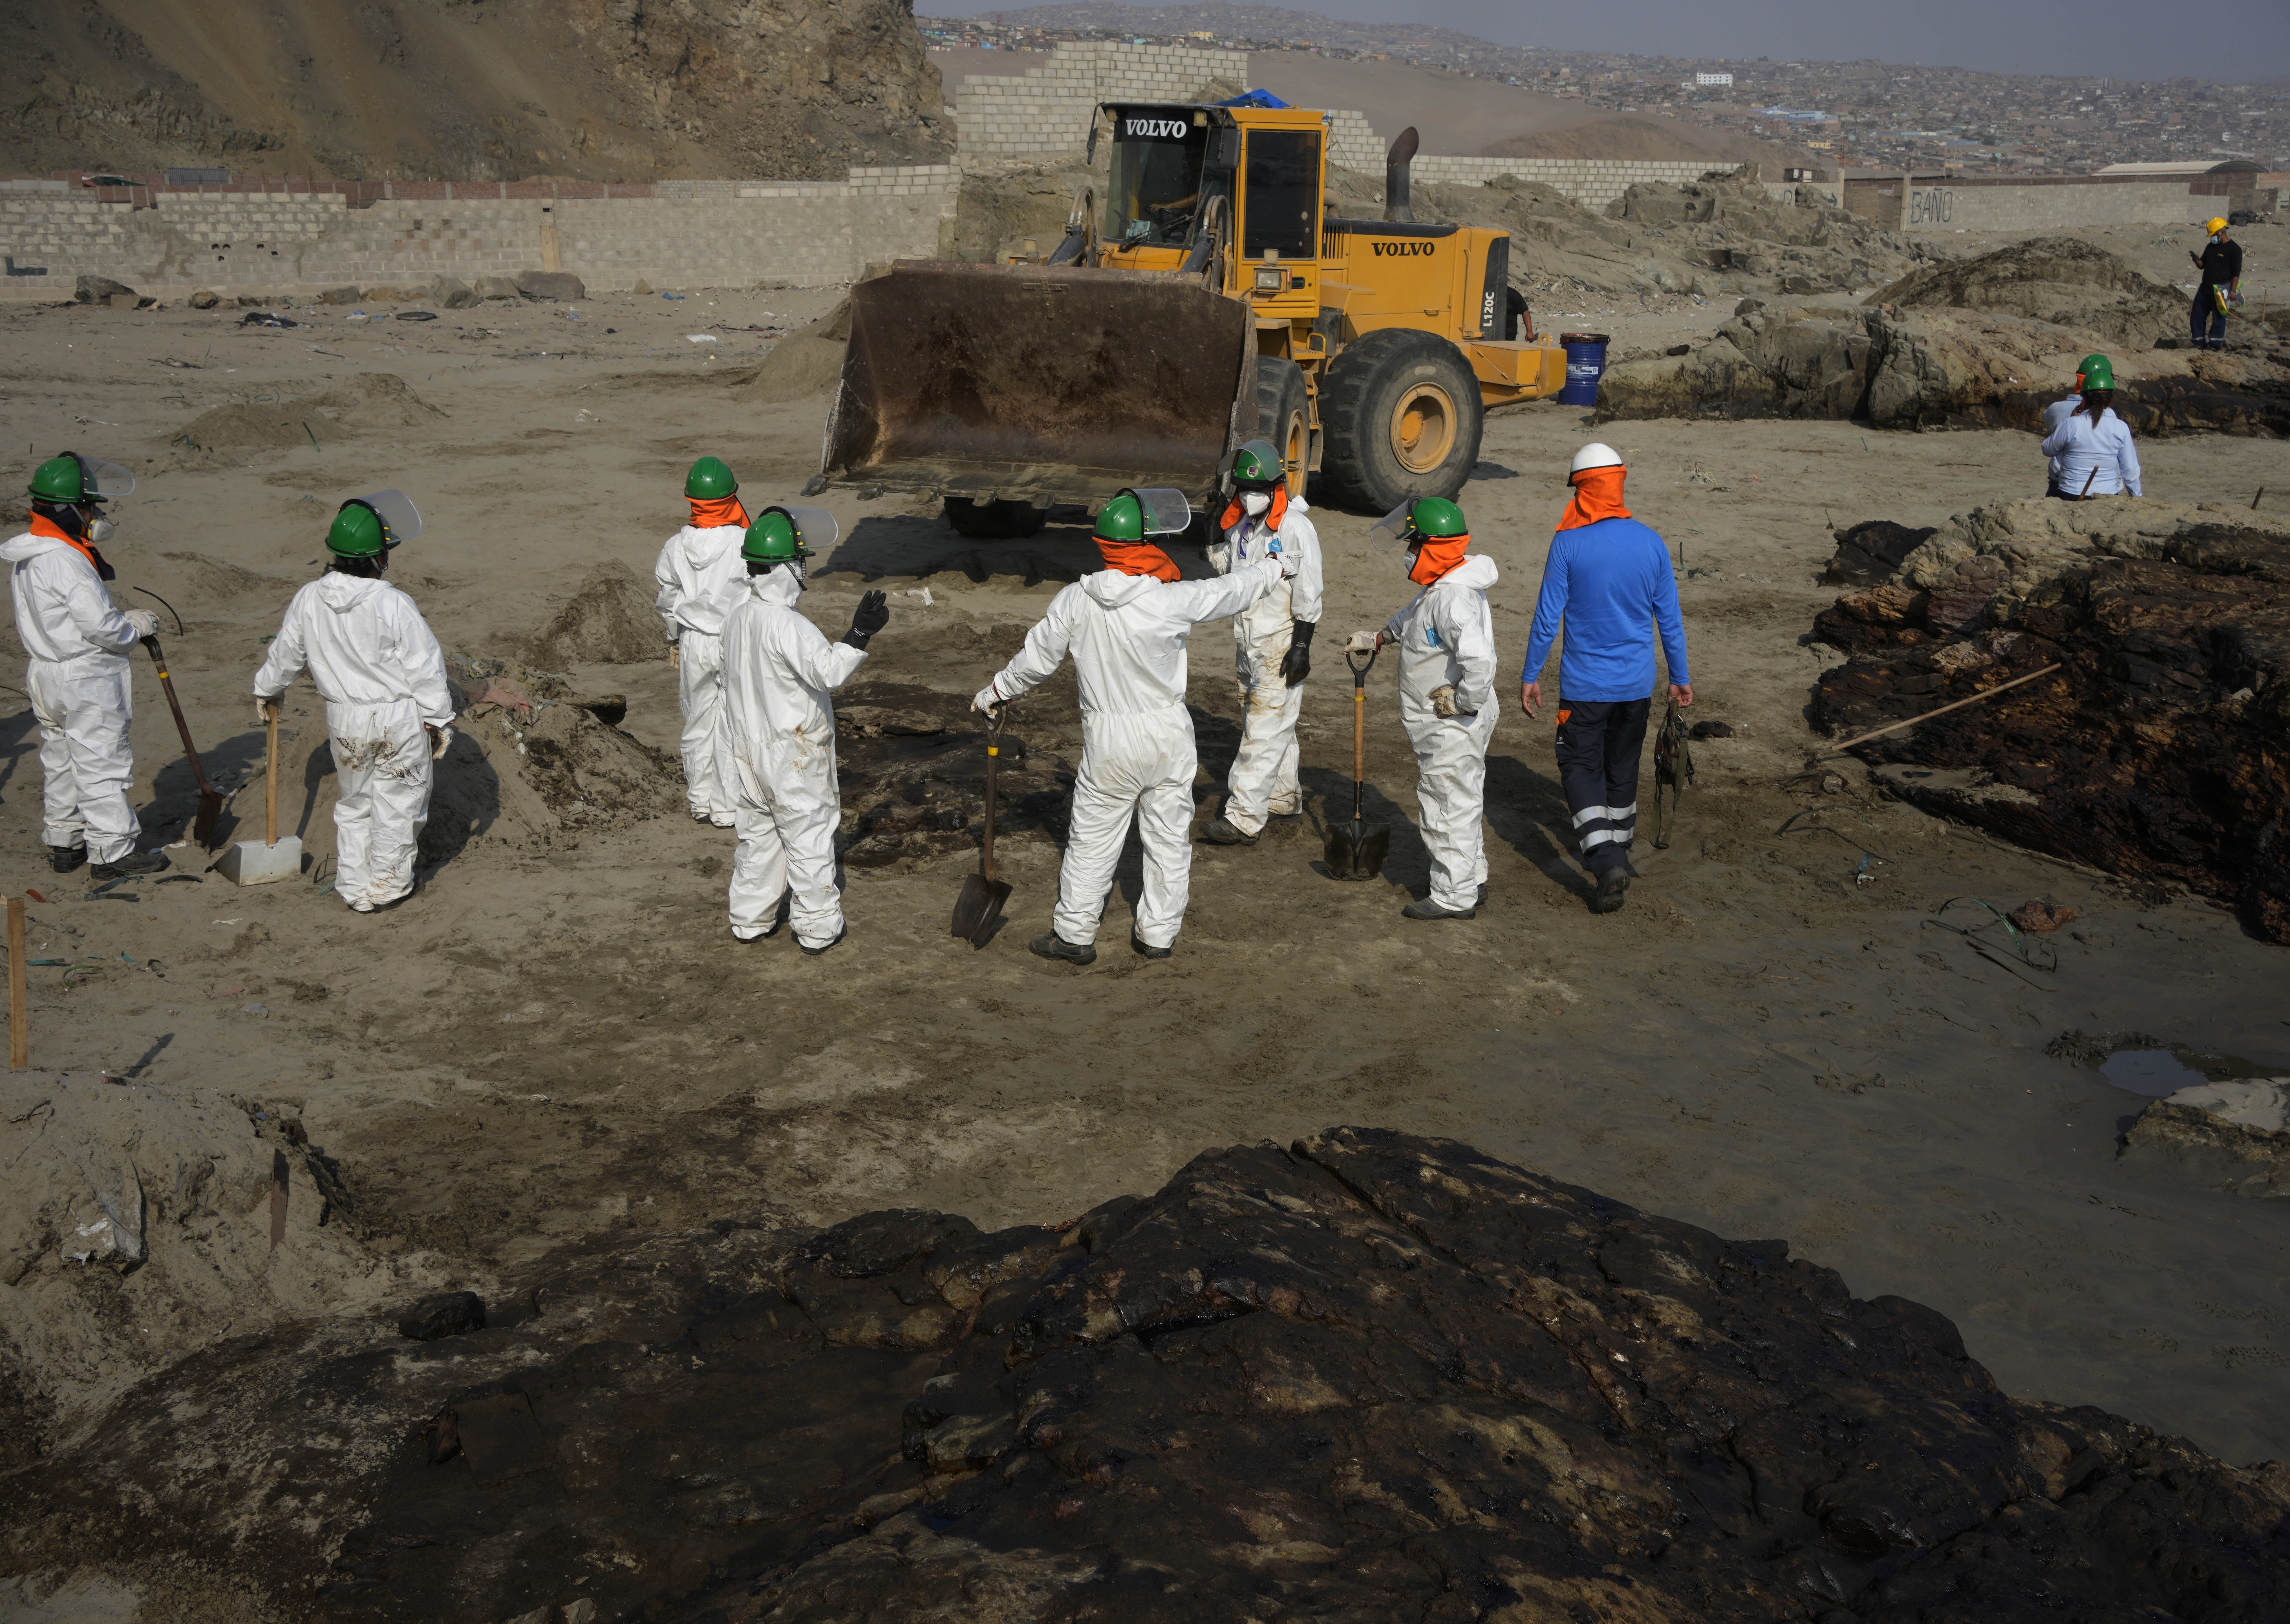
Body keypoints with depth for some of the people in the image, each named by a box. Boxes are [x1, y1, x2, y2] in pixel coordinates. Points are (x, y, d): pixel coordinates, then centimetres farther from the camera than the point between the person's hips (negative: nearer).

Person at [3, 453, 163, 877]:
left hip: (45, 675, 10)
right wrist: (135, 626, -6)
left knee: (60, 762, 18)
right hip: (86, 682, -10)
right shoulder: (66, 562, -23)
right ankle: (113, 852, 6)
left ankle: (63, 845, 28)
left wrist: (122, 618, 9)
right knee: (100, 765, -1)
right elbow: (101, 627, -25)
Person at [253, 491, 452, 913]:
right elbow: (424, 667, -15)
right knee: (397, 801, 13)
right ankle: (388, 885, 23)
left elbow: (285, 653, 10)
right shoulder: (394, 605, -20)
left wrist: (266, 691, 29)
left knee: (353, 803, 19)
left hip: (345, 719, 4)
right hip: (399, 718, -4)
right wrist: (439, 719, -3)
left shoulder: (308, 600, -5)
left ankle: (356, 889, 26)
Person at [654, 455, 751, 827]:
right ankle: (726, 807, 15)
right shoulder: (745, 544, -18)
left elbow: (668, 601, 4)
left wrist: (674, 641, 20)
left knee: (697, 724, 16)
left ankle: (700, 802, 28)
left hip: (693, 643, 3)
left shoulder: (676, 547, -7)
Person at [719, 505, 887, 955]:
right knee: (809, 839, 6)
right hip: (794, 757, -7)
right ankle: (817, 929, 16)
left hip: (747, 748, 8)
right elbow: (828, 671, -36)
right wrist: (859, 634, -40)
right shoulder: (786, 625, -26)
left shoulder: (738, 607, 0)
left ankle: (750, 920, 29)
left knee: (758, 834, 20)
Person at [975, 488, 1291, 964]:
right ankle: (1158, 934, 24)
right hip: (1168, 736, -1)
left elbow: (1037, 657, 1)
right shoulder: (1171, 601, -16)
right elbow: (1231, 591, -1)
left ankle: (1074, 935, 18)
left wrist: (996, 692, 19)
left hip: (1109, 743, 1)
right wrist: (1275, 566, 20)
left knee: (1092, 839, 12)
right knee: (1169, 837, 14)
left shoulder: (1074, 602, -10)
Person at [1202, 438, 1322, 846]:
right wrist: (1215, 536, 1)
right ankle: (1284, 798, 34)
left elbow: (1309, 594, -15)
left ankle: (1244, 819, -9)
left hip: (1281, 646, -8)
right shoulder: (1242, 524, 6)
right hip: (1247, 643, 9)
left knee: (1265, 730, -8)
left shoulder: (1296, 528, -16)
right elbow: (1226, 568, 18)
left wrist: (1301, 647, -18)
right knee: (1260, 723, 19)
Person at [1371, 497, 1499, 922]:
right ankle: (1472, 879, 35)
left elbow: (1479, 660, -39)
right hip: (1448, 726, 10)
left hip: (1453, 728, -10)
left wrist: (1465, 702, -26)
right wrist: (1382, 636, 36)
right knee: (1460, 802, 21)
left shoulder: (1453, 598, -28)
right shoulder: (1442, 585, 5)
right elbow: (1413, 616, 30)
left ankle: (1454, 896, 9)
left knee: (1448, 807, 0)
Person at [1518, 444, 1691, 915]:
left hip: (1584, 684, -4)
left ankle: (1606, 861, -12)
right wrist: (1680, 677, 14)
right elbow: (1669, 619, 4)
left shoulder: (1568, 544, -13)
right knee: (1623, 768, 19)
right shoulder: (1651, 542, -2)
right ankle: (1618, 853, 32)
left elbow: (1548, 617, -10)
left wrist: (1531, 675, 1)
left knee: (1581, 769, 5)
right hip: (1637, 683, 4)